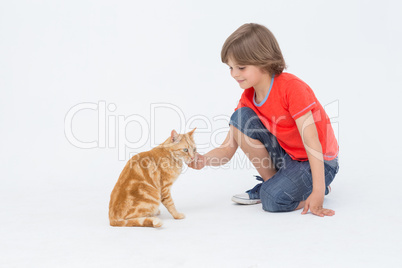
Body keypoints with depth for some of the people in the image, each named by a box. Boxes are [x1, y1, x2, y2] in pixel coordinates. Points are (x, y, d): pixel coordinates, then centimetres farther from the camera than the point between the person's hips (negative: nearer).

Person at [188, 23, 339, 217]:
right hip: (285, 155, 6)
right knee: (240, 117, -13)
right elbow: (226, 150, -5)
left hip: (319, 162, -6)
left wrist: (318, 191, -30)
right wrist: (204, 160, -27)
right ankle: (271, 181, 1)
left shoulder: (291, 87, -24)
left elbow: (311, 142, -27)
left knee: (274, 200, -30)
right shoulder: (248, 99, -3)